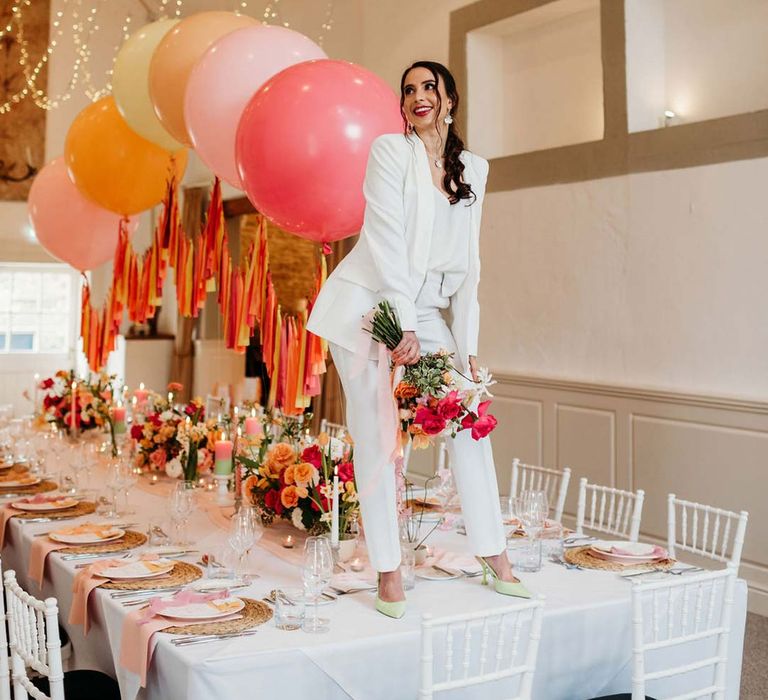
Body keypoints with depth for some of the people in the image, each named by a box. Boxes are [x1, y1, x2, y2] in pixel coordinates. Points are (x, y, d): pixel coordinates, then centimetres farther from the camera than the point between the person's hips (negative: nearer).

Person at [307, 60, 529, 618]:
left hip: (425, 311, 5)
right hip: (369, 303, -5)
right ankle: (388, 574, 5)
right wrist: (404, 328, -19)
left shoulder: (474, 168, 11)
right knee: (375, 435, -5)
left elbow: (467, 263, 7)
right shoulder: (390, 150, -4)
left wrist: (467, 347, 0)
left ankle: (494, 556, 13)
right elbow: (387, 242, -13)